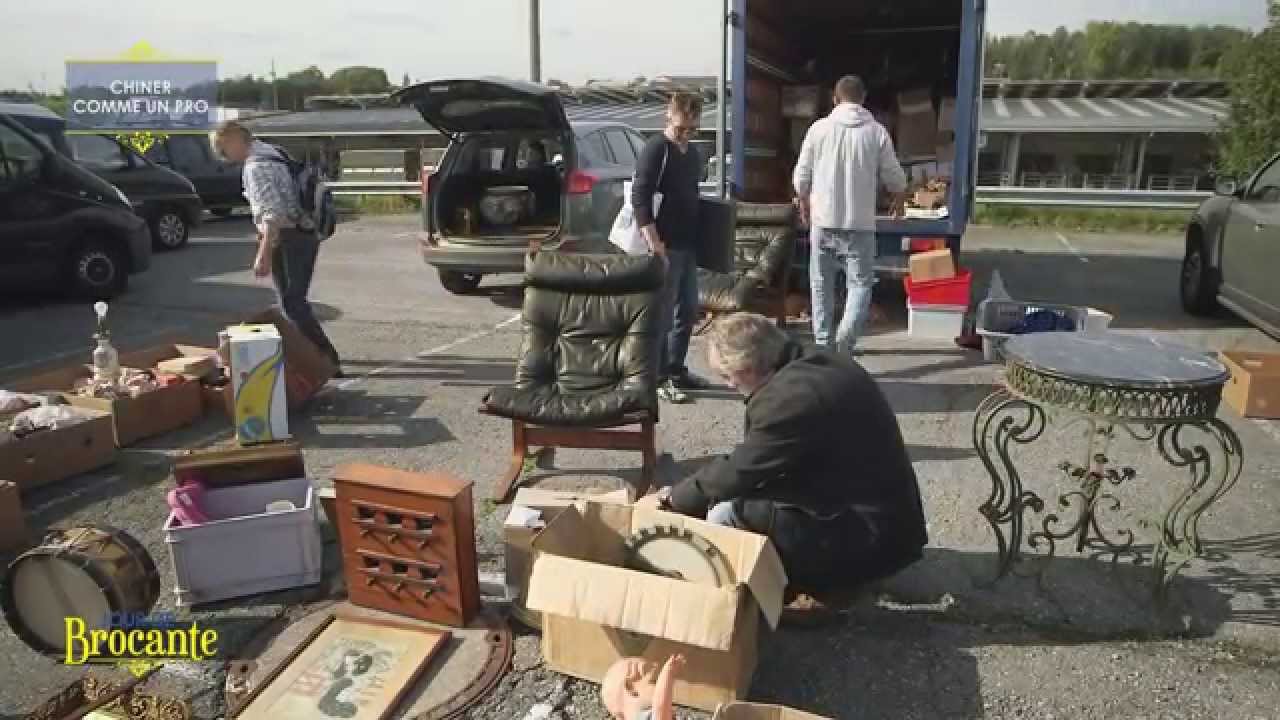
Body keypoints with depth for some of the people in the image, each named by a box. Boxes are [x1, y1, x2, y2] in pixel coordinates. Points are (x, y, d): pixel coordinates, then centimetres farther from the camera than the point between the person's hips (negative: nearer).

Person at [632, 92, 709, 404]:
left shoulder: (693, 153, 16)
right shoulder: (656, 148, -10)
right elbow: (640, 197, -17)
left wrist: (700, 237, 19)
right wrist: (653, 241, -23)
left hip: (688, 244, 9)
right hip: (665, 246, -9)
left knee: (688, 309, 14)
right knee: (663, 312, -4)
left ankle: (676, 369, 26)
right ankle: (659, 378, 4)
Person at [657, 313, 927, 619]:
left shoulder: (789, 397, -26)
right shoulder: (815, 362, 3)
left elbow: (738, 472, -16)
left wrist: (677, 497, 1)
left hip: (872, 535, -10)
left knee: (726, 514, -18)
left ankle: (815, 588, 0)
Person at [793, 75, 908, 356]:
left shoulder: (819, 128, -2)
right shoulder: (877, 132, -3)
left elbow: (801, 176, 2)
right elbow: (894, 177, 4)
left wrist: (804, 202, 21)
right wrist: (899, 198, 26)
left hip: (823, 220, 1)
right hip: (860, 223, -1)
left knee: (821, 283, 14)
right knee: (860, 283, 6)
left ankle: (823, 343, 20)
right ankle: (846, 337, -15)